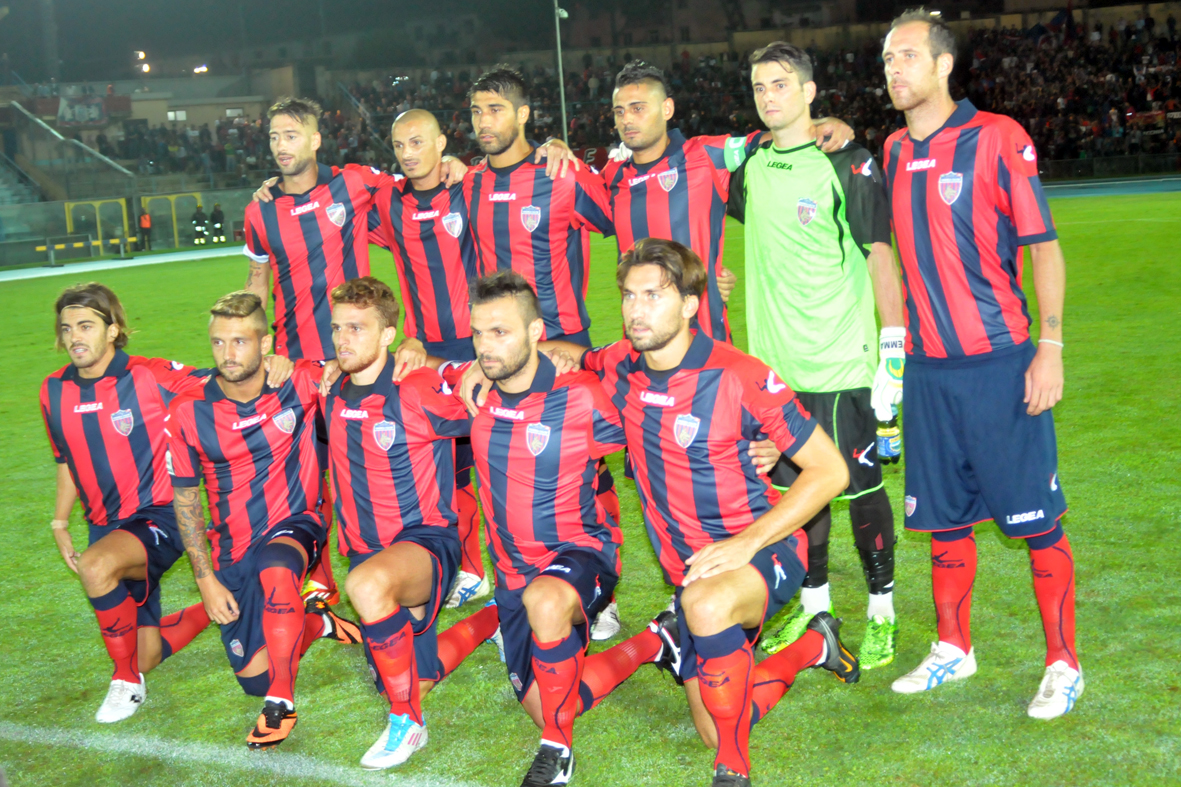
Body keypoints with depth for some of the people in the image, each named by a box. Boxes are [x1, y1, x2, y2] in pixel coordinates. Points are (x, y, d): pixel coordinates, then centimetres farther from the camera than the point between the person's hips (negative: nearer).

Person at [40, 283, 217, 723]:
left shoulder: (151, 377, -13)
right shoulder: (54, 392, 4)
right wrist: (60, 524, 15)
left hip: (159, 517, -6)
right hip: (107, 528, 6)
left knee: (95, 566, -37)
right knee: (146, 657, 7)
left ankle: (127, 678, -14)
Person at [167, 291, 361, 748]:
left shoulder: (300, 382, -12)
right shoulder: (188, 413, -9)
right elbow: (185, 500, 1)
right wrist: (206, 579, -3)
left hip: (295, 524, -3)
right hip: (234, 549, 3)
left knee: (276, 569, -40)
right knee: (254, 677, 0)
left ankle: (282, 703, -24)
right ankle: (314, 621, 30)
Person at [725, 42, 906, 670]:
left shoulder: (845, 164, -8)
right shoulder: (752, 166, 8)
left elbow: (880, 256, -9)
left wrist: (893, 353, -14)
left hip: (841, 365, -5)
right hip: (775, 364, 5)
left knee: (860, 488, 3)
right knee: (798, 488, 13)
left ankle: (882, 611, 18)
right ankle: (814, 602, 29)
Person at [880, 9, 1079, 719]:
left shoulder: (997, 138, -7)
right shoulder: (894, 152, 10)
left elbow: (1043, 246, -7)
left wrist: (1051, 347, -13)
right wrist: (899, 339, 18)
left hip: (999, 364, -5)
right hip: (928, 368, 6)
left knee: (1037, 520, 0)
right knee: (944, 518, 13)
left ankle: (1064, 664, 12)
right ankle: (954, 649, 28)